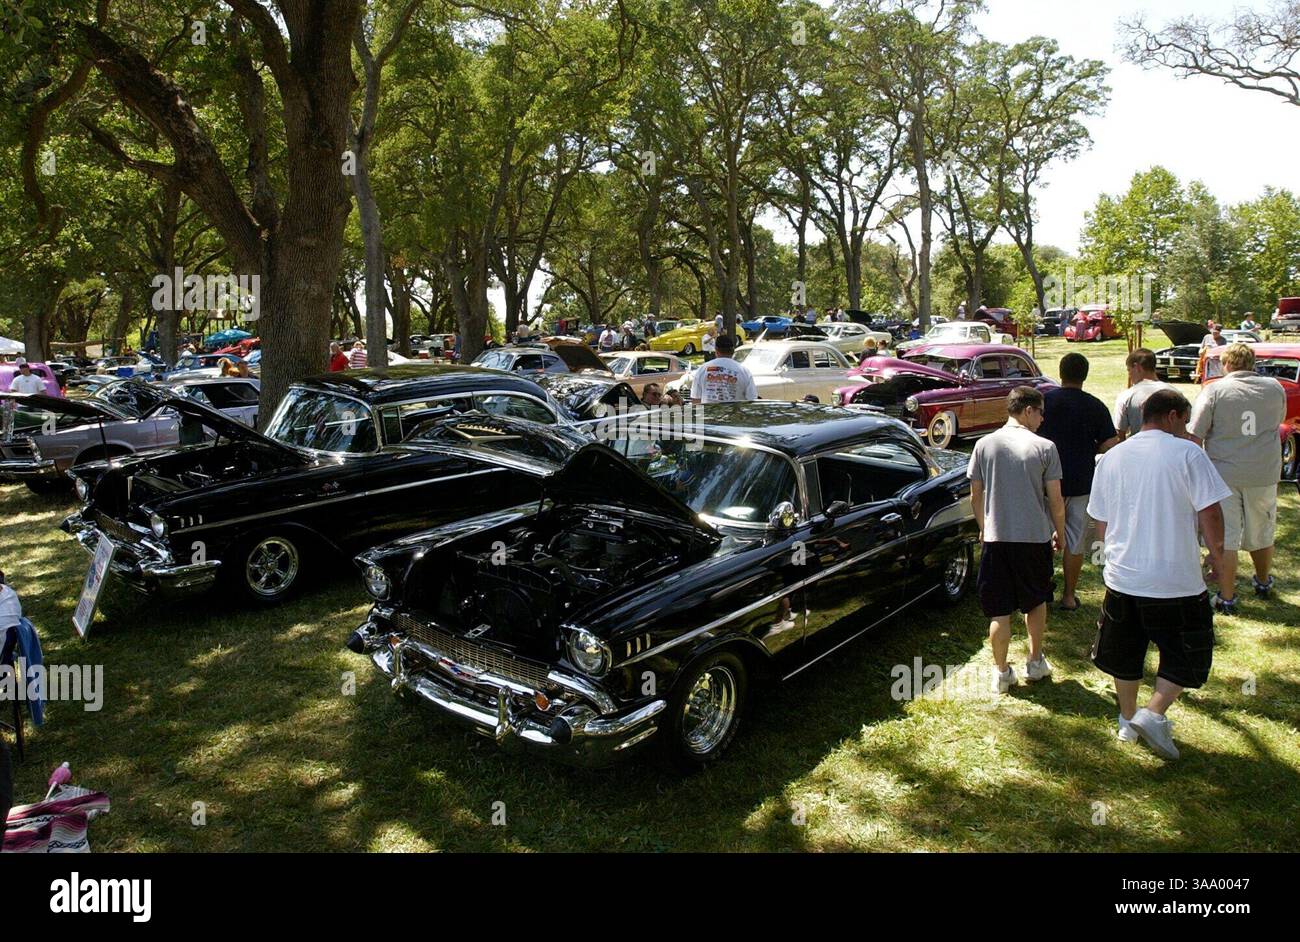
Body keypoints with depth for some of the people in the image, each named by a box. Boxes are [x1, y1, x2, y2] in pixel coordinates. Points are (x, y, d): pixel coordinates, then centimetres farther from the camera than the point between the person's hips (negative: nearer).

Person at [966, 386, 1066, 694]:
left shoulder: (984, 445, -2)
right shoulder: (1044, 447, -8)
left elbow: (976, 496, 4)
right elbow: (1055, 500, -4)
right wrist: (1060, 533, 12)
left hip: (996, 539, 1)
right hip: (1035, 538, -1)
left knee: (1000, 612, 7)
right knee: (1036, 602, 22)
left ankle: (1002, 673, 14)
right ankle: (1035, 661, 33)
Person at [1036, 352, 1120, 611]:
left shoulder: (1044, 400, -6)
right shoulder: (1096, 406, -4)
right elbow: (1111, 445, -6)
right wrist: (1088, 448, 12)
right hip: (1082, 482, 0)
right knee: (1075, 540, 9)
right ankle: (1069, 596, 15)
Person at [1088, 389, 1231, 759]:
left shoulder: (1111, 458, 5)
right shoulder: (1187, 453, -9)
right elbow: (1210, 513, -12)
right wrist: (1217, 553, 4)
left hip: (1122, 576, 5)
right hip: (1176, 580, -5)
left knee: (1126, 651, 20)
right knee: (1186, 654, 13)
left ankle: (1128, 720, 32)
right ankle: (1153, 714, -1)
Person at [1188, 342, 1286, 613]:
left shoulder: (1214, 391, -9)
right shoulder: (1275, 388, 2)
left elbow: (1194, 436, -13)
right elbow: (1279, 421, 21)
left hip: (1223, 473, -3)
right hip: (1264, 473, 4)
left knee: (1225, 537, 2)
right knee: (1261, 532, 21)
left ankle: (1226, 598, 5)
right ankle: (1263, 583, 42)